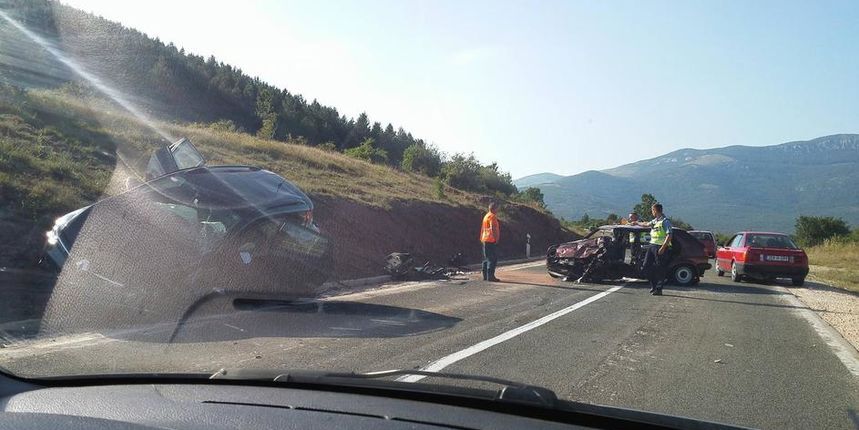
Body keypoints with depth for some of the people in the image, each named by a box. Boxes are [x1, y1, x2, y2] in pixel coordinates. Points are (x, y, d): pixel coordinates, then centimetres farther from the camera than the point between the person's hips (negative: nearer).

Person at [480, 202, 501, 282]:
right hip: (491, 241, -10)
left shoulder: (486, 216, 17)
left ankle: (485, 276, 15)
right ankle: (490, 276, -9)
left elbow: (483, 228, 20)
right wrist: (496, 238, -17)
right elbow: (493, 228, -22)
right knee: (492, 259, -7)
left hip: (485, 240, 10)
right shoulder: (492, 216, -13)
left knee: (486, 259, 12)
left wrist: (482, 238, 23)